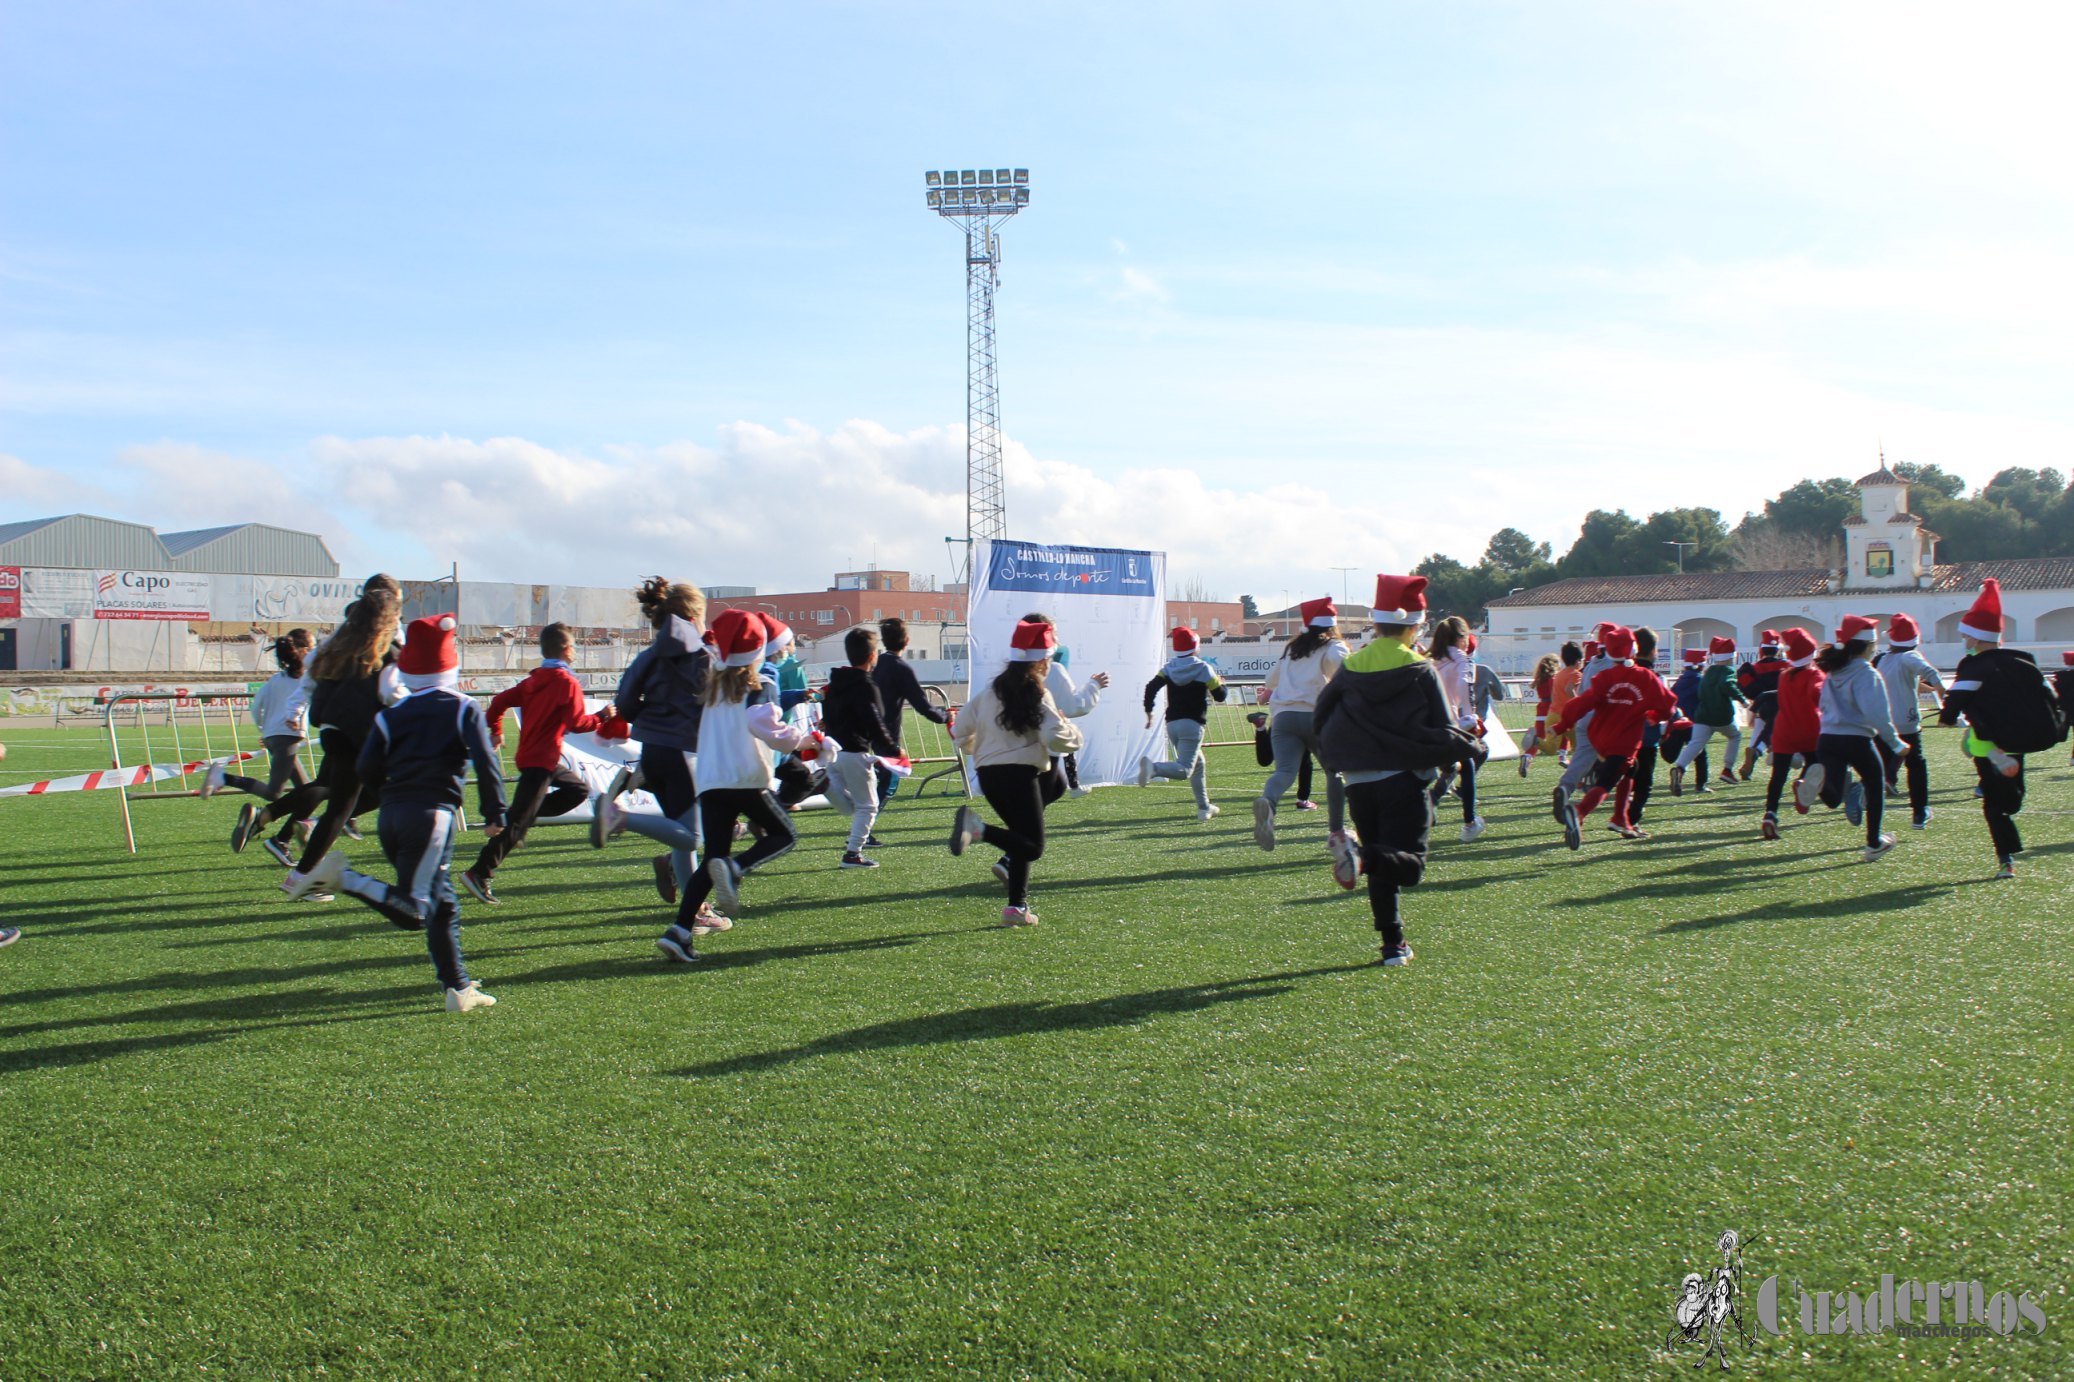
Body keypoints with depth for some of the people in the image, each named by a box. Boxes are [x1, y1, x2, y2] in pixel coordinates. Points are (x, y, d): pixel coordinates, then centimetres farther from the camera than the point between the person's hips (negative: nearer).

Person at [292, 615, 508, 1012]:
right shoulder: (464, 709, 5)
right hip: (434, 813, -6)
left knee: (443, 905, 14)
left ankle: (458, 988, 15)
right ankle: (343, 879, -26)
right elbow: (486, 763, -6)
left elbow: (367, 770, 6)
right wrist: (494, 813, 1)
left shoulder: (392, 715, 13)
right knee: (413, 912, -10)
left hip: (390, 815, 6)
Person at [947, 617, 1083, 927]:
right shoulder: (1037, 694, -6)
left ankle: (1017, 906, 10)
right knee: (1033, 847, -5)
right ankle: (979, 829, -27)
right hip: (1019, 773, -7)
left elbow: (961, 730, 12)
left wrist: (974, 751, 31)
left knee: (1023, 842, 18)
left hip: (987, 774, 7)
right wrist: (1073, 733, 5)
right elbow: (1055, 738, -16)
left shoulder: (991, 689, 12)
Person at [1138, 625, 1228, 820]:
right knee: (1184, 770, -15)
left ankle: (1204, 808, 26)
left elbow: (1151, 687, -3)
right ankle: (1153, 767, -43)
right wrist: (1220, 683, 21)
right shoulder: (1203, 669, -3)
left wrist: (1148, 712, 8)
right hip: (1193, 724, -6)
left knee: (1198, 763, 24)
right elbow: (1220, 696, 0)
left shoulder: (1169, 668, 8)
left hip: (1172, 724, 6)